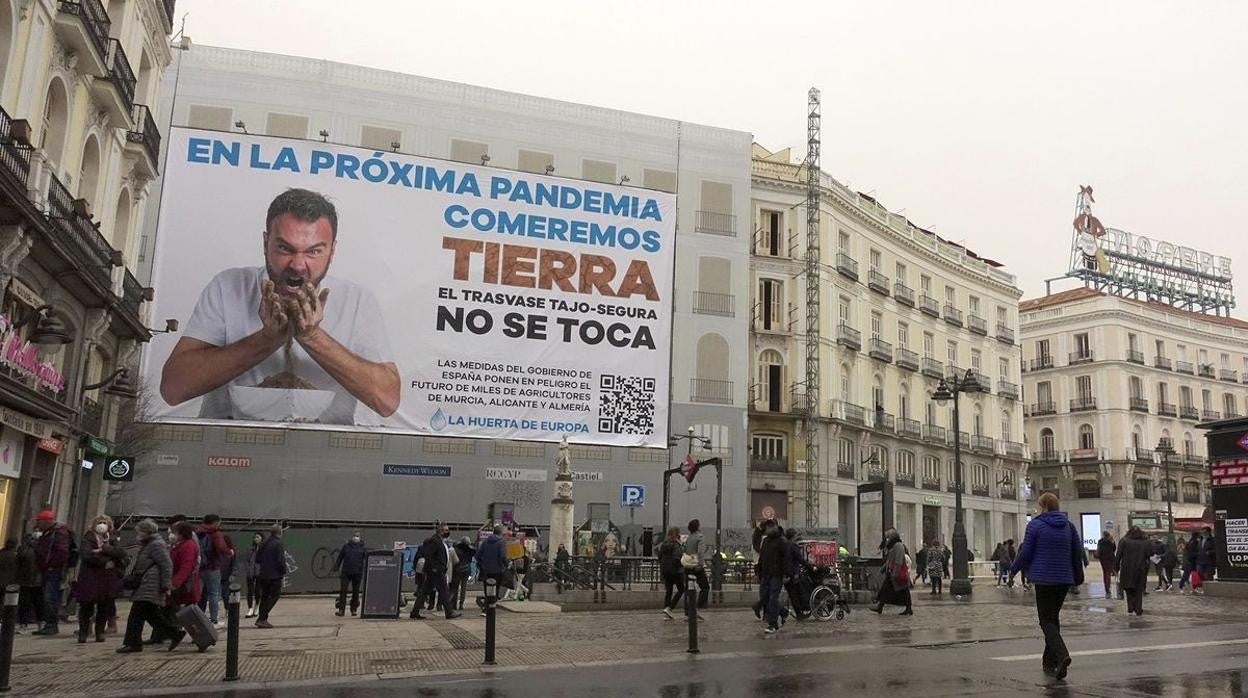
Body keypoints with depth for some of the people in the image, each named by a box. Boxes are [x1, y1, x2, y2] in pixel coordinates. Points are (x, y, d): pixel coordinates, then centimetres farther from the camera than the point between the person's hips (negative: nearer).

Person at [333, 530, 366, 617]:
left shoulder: (362, 547, 4)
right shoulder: (346, 546, 3)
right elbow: (340, 557, 7)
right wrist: (336, 567, 5)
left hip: (357, 573, 1)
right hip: (346, 572, 0)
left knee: (356, 592, 7)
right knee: (343, 591, -5)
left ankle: (354, 609, 18)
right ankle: (341, 610, -2)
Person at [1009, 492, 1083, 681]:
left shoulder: (1035, 525, -7)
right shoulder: (1068, 525, 7)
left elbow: (1025, 553, -7)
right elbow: (1077, 552, 9)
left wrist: (1013, 569, 9)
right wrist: (1078, 576, 20)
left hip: (1044, 579, -5)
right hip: (1064, 579, 5)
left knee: (1047, 621, -1)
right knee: (1054, 617, 17)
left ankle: (1062, 656, -25)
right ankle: (1049, 661, 22)